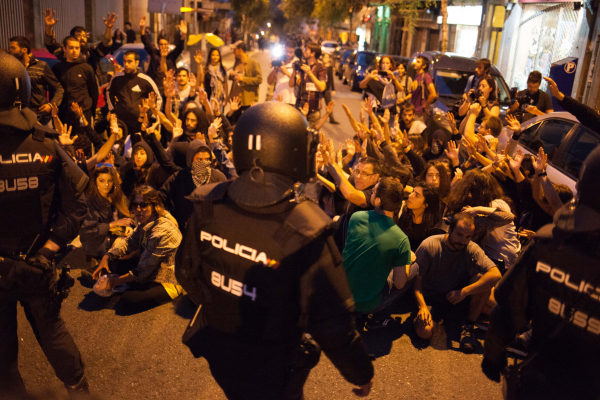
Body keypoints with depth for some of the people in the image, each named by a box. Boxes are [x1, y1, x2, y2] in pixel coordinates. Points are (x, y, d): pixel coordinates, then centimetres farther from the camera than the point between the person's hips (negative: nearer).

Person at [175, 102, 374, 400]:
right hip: (270, 370, -4)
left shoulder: (207, 206, -17)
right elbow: (331, 322, -27)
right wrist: (360, 373, -8)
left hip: (217, 352, 4)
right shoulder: (304, 233, -33)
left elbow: (186, 272, 0)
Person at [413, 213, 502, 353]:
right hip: (431, 297, -2)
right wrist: (422, 306, -26)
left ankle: (468, 327, -10)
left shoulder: (472, 249, -12)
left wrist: (464, 292, -30)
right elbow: (416, 278, -13)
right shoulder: (429, 245, -16)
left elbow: (496, 275, -27)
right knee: (424, 331, -29)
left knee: (482, 278, -26)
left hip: (458, 293, 2)